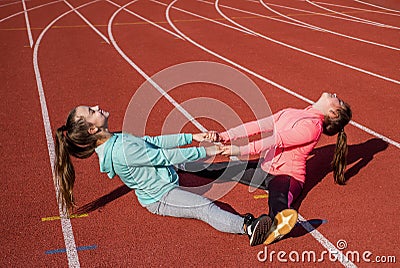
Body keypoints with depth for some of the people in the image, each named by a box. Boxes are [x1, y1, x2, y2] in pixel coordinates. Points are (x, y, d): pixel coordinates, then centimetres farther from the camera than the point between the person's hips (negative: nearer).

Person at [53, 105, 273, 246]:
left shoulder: (114, 141, 1)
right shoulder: (123, 152, -31)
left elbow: (153, 141, 5)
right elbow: (166, 157, -26)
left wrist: (192, 137, 4)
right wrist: (204, 152, -17)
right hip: (160, 198, -11)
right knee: (207, 208, -31)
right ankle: (247, 226, -48)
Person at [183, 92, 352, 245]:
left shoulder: (313, 125, -15)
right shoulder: (290, 113, 12)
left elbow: (278, 140, -25)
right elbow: (258, 126, 5)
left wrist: (241, 150, -32)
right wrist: (224, 137, -4)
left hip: (287, 175, -8)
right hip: (265, 168, 8)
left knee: (278, 198, -40)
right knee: (225, 169, 7)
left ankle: (278, 223, -72)